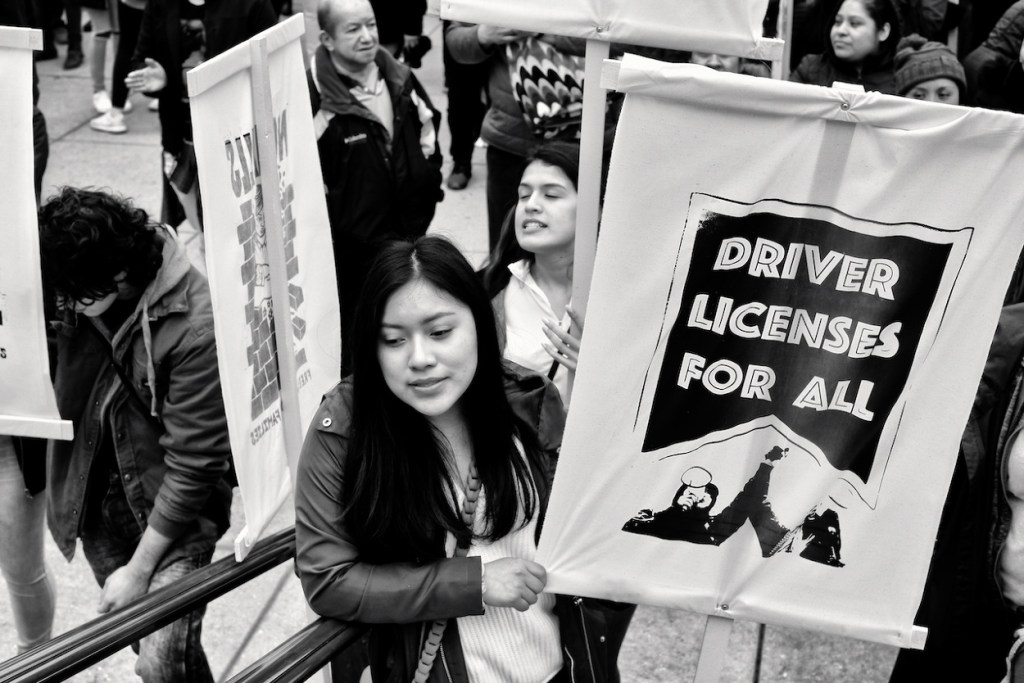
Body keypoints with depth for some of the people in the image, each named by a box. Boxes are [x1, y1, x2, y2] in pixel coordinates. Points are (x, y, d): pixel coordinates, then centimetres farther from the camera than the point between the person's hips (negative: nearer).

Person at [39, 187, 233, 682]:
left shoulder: (194, 326, -26)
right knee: (146, 641, 16)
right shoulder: (76, 295, -10)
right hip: (96, 503, 5)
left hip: (174, 511, -5)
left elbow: (191, 466, -20)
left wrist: (139, 569, -13)